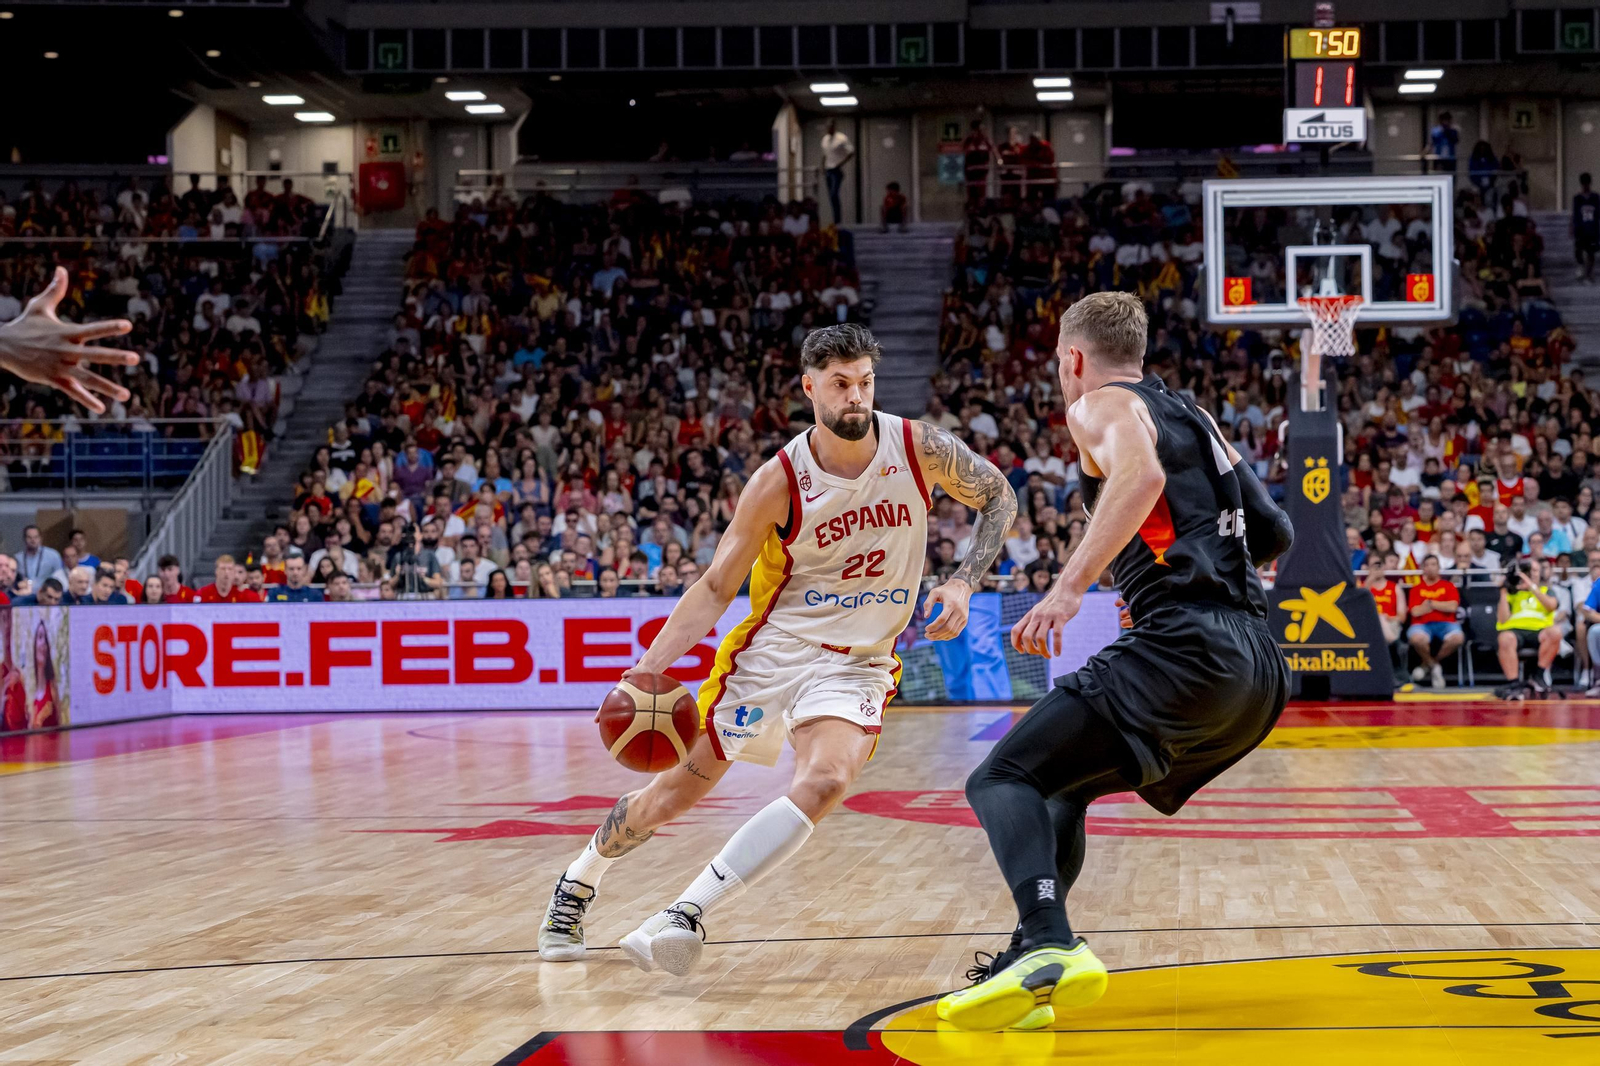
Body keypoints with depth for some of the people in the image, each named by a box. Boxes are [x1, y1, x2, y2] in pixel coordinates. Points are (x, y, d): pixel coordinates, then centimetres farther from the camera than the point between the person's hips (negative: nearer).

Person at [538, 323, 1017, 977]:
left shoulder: (920, 448, -8)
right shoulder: (780, 481, -13)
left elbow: (998, 498, 8)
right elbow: (716, 587, -9)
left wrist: (963, 584, -7)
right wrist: (648, 669, -19)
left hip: (859, 663, 1)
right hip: (773, 647, 0)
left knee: (824, 781, -28)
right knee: (678, 788, 5)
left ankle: (685, 915, -28)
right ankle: (578, 880, 33)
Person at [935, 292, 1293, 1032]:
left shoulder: (1102, 407, 2)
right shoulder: (1193, 417, 26)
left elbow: (1142, 474, -22)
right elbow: (1274, 534, 25)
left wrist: (1070, 587, -30)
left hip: (1187, 652, -9)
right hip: (1261, 671, 9)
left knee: (1002, 778, -8)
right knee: (1061, 783, 24)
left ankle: (1051, 950, -31)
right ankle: (1030, 967, 16)